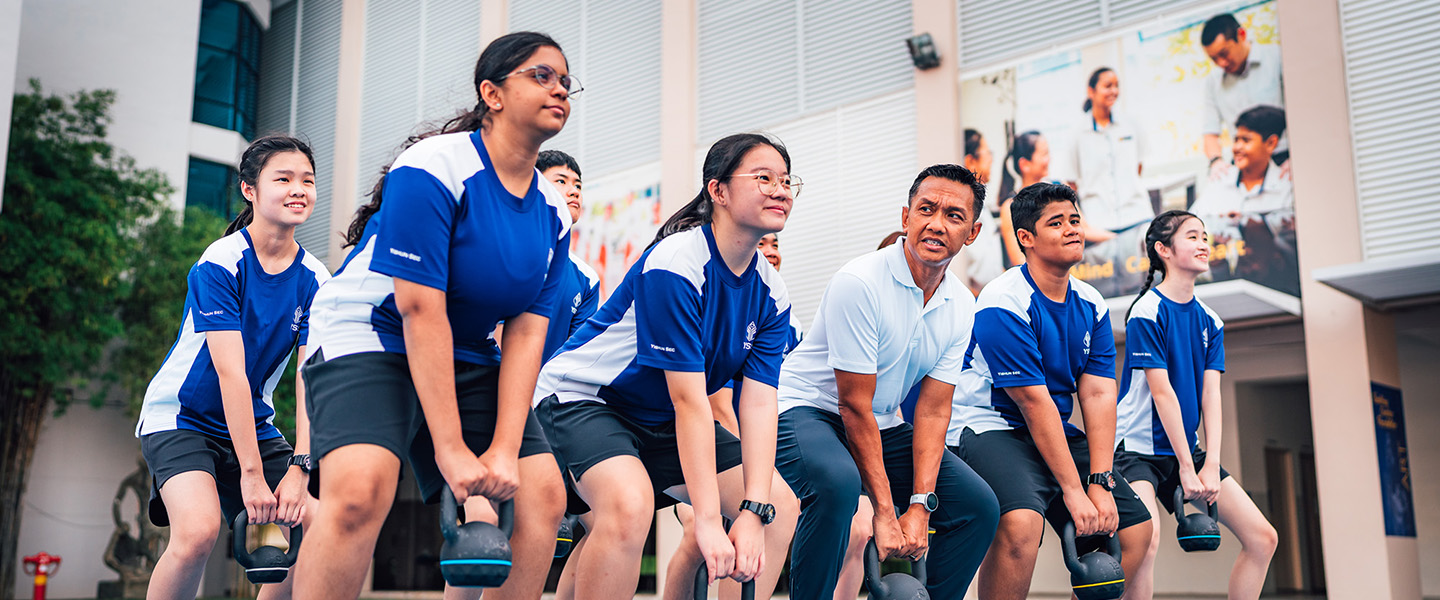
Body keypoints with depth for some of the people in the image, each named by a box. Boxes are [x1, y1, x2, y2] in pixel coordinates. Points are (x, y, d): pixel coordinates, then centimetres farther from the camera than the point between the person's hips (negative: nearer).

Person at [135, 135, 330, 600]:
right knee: (198, 531, -30)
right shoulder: (220, 263, -18)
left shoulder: (314, 280, -4)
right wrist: (251, 475, -27)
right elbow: (230, 372, -24)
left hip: (254, 425, 5)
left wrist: (299, 469, -22)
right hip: (180, 418, -5)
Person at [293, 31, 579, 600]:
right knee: (360, 491, -30)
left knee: (542, 494, -6)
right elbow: (421, 311, -23)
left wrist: (505, 450, -15)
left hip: (466, 358, 7)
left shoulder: (552, 210, 1)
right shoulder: (433, 167, -19)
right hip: (370, 339, -6)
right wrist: (450, 451, -25)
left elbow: (526, 331, -4)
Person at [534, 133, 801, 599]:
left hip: (662, 421, 8)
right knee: (631, 504, -35)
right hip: (580, 398, -8)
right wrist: (708, 521, -28)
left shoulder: (771, 293, -4)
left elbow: (760, 403, -11)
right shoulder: (674, 263, -26)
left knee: (781, 504, -1)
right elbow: (689, 401, -29)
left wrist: (753, 512, -22)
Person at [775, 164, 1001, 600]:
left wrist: (919, 506, -15)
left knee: (978, 505, -4)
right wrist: (884, 512, -22)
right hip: (808, 409, -7)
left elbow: (933, 409, -3)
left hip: (883, 425, 7)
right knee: (838, 483, -38)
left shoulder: (961, 307, -1)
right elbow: (855, 408, -22)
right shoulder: (859, 282, -22)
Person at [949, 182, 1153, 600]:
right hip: (990, 427, -8)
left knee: (1136, 527, 5)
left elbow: (1098, 394, -2)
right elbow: (1035, 403, -20)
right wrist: (1072, 490, -19)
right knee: (1021, 522, -34)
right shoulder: (1003, 303, -18)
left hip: (1059, 434, 8)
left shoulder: (1091, 304, 5)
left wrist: (1100, 483, -12)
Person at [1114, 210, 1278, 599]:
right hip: (1139, 447, -7)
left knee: (1263, 538, 2)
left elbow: (1210, 395, 1)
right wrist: (1186, 468, -17)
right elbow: (1162, 392, -16)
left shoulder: (1210, 322, 8)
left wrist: (1211, 464, -11)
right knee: (1146, 539, -30)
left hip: (1187, 450, 8)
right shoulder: (1147, 311, -12)